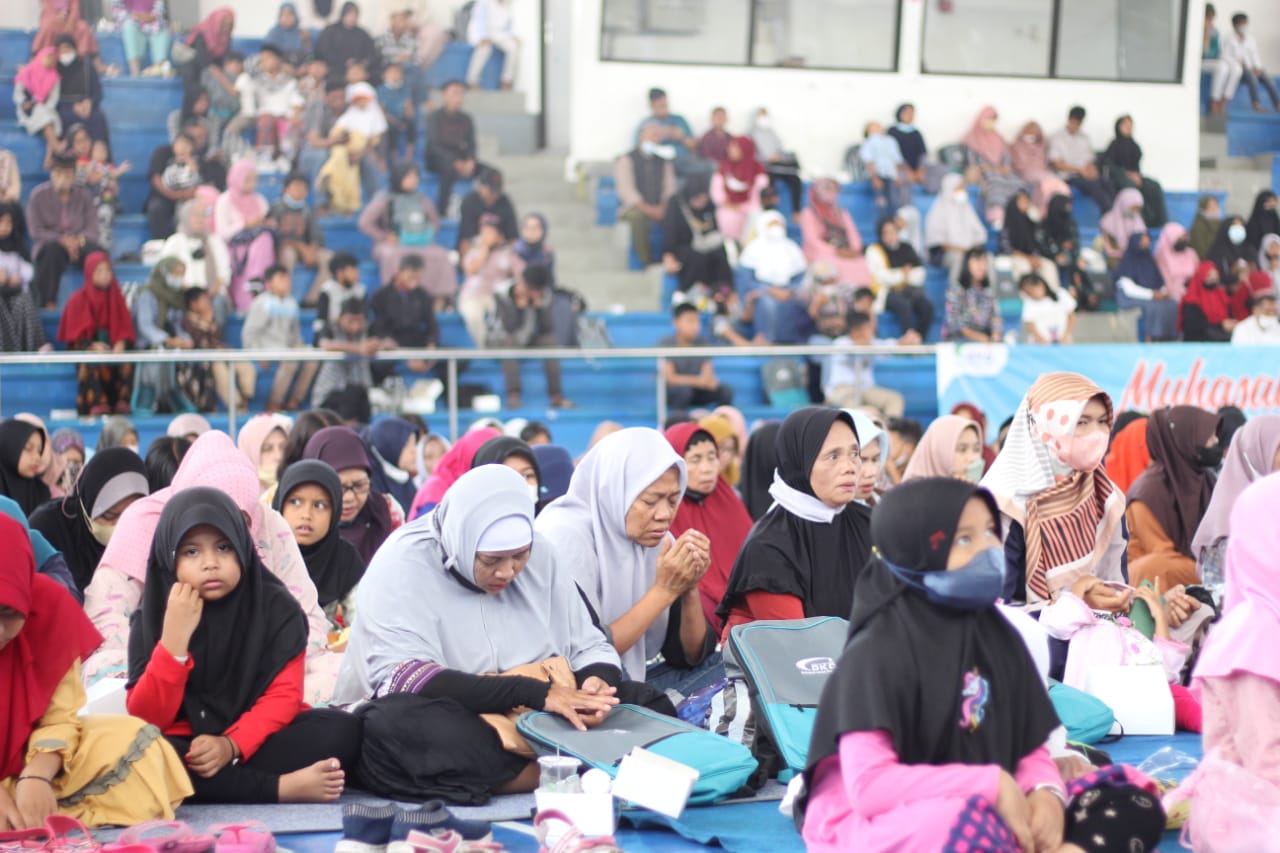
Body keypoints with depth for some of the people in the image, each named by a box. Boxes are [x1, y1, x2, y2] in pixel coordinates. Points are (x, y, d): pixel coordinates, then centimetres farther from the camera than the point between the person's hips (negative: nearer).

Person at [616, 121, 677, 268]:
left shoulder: (664, 161, 16)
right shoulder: (626, 160, 2)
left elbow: (670, 187, 8)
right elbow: (626, 189, -9)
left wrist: (663, 206, -14)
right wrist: (646, 207, -22)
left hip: (659, 208, 4)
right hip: (633, 207, -4)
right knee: (638, 216, -39)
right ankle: (648, 262, -37)